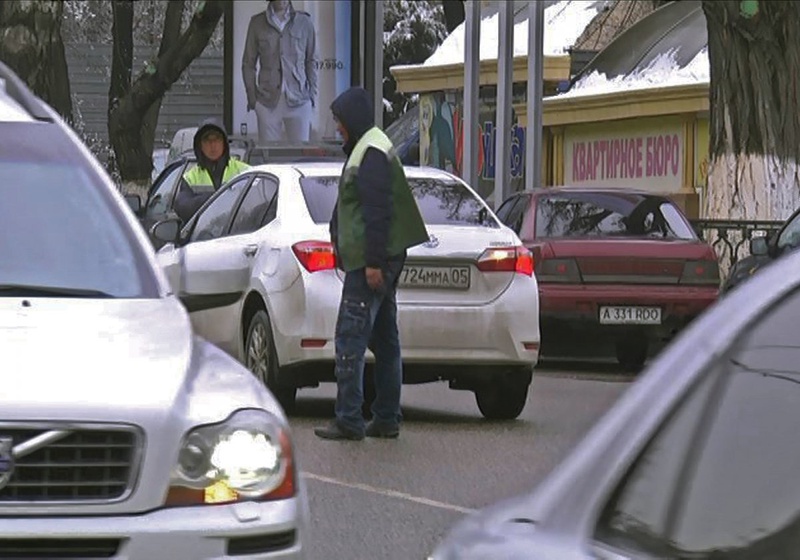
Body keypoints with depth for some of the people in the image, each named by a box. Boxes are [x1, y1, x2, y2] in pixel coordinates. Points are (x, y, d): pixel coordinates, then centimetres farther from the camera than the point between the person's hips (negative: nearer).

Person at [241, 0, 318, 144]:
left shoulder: (304, 22, 7)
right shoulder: (257, 23, 6)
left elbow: (311, 62, 12)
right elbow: (248, 63, 10)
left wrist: (312, 95, 4)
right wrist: (252, 96, 2)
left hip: (298, 100, 0)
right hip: (267, 100, 0)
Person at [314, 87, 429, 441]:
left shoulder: (371, 154, -14)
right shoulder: (367, 149, 20)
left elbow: (377, 212, -21)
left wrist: (373, 262, -23)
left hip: (369, 263, -11)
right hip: (379, 261, 11)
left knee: (350, 339, -11)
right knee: (384, 341, 11)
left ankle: (349, 420, -13)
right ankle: (386, 419, 15)